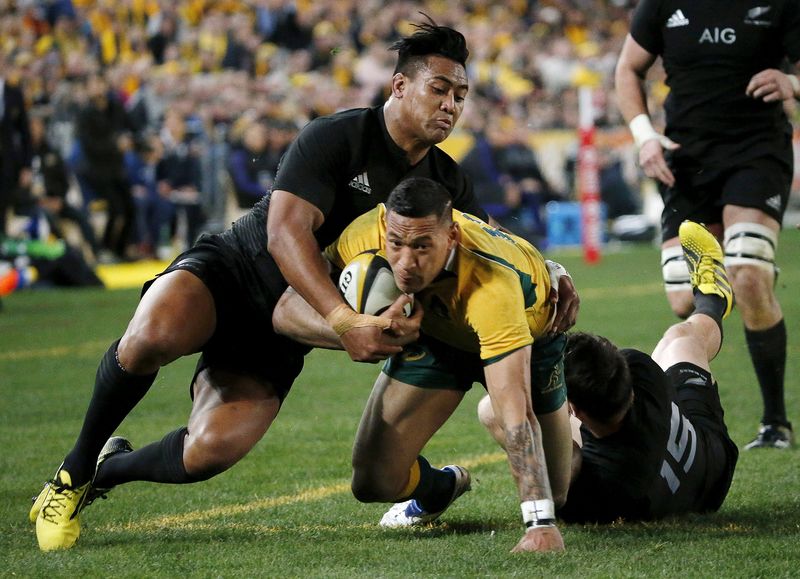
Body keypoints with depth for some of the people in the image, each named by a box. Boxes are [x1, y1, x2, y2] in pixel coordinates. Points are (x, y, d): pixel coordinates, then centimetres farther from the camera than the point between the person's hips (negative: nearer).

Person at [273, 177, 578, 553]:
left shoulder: (493, 287, -46)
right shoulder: (368, 234, -35)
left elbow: (516, 410, -50)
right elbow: (287, 310, -28)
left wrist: (541, 522, -57)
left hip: (529, 331, -3)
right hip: (433, 333, 3)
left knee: (554, 491, -5)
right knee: (374, 481, -10)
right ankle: (440, 487, 26)